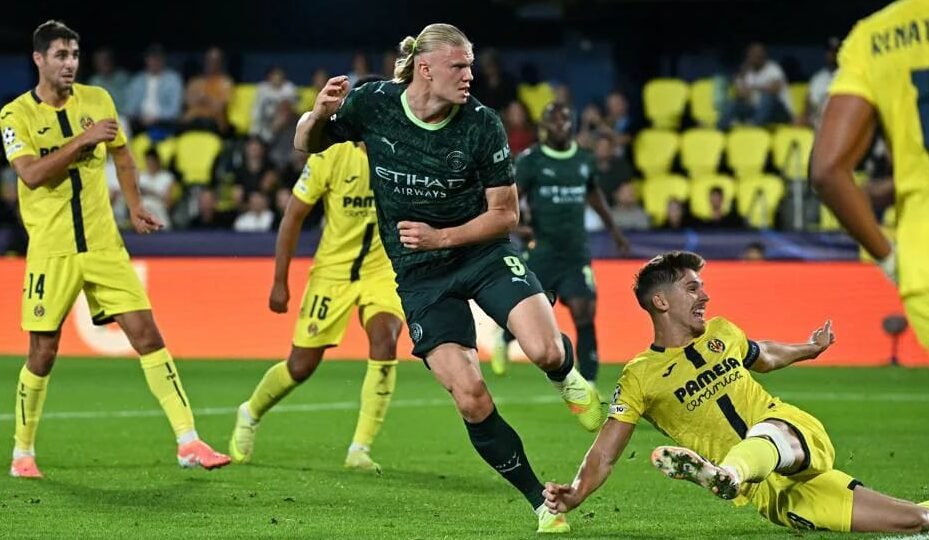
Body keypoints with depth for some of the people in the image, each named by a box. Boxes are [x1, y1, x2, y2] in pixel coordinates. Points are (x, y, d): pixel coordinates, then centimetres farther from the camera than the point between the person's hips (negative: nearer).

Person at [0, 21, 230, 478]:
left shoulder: (97, 100, 6)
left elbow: (121, 154, 21)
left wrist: (134, 204, 9)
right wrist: (83, 139, -23)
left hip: (104, 244, 3)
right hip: (51, 251, -3)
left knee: (147, 335, -6)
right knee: (43, 353, 1)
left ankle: (188, 443, -6)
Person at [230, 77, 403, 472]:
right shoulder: (331, 156, -15)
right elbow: (293, 217, -7)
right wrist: (280, 281, -8)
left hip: (383, 269, 1)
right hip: (333, 271, -1)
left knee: (384, 340, -26)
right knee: (301, 365, 4)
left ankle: (360, 449, -19)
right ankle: (250, 414, 37)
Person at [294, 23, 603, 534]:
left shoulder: (482, 125, -14)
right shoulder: (372, 104, -10)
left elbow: (505, 214, -6)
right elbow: (307, 144, 4)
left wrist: (442, 237, -19)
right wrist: (320, 114, -18)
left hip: (483, 252, -1)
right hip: (418, 275, 1)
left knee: (546, 352, -25)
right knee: (471, 398, -13)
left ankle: (567, 377, 15)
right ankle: (542, 504, 5)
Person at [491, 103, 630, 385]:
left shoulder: (584, 159, 8)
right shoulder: (530, 160, -6)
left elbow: (594, 194, 27)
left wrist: (612, 228, 33)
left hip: (576, 251, 3)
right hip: (540, 251, -3)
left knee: (584, 313, -11)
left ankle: (588, 383, -10)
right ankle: (504, 341, 45)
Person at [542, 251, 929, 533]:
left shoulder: (721, 333, 12)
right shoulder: (640, 377, -2)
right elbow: (604, 455, -6)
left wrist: (810, 348, 49)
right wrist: (573, 497, -25)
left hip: (803, 437, 4)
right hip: (769, 492, -4)